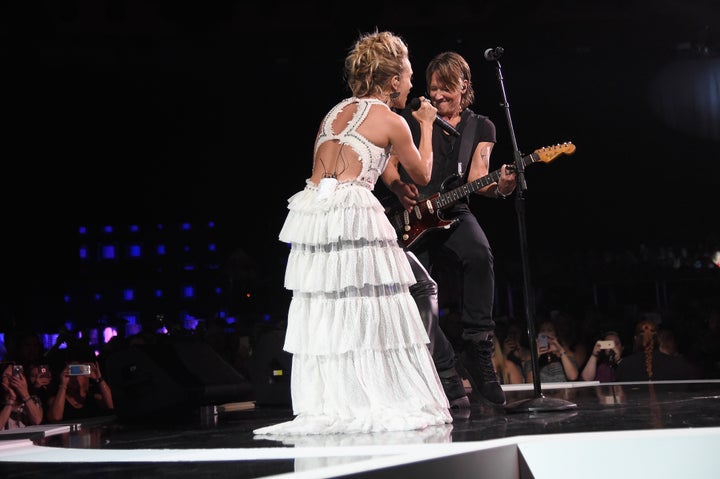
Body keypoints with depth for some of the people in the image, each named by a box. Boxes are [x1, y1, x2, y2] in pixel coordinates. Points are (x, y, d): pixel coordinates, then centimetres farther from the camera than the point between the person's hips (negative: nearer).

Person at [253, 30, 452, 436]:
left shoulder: (337, 111, 20)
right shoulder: (391, 121, 1)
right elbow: (422, 174, 14)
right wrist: (427, 126, 26)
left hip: (313, 209, 7)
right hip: (353, 213, -7)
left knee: (324, 314, 6)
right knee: (372, 316, -1)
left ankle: (333, 404, 8)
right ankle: (384, 400, 2)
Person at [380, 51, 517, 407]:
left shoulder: (480, 127, 10)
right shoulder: (411, 120, 8)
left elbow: (477, 177, -2)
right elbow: (388, 166, 8)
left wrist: (498, 188, -24)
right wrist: (400, 187, -14)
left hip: (452, 214, 0)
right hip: (411, 219, 0)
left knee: (479, 255, -32)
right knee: (420, 295, -14)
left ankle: (477, 349, -25)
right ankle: (448, 376, -4)